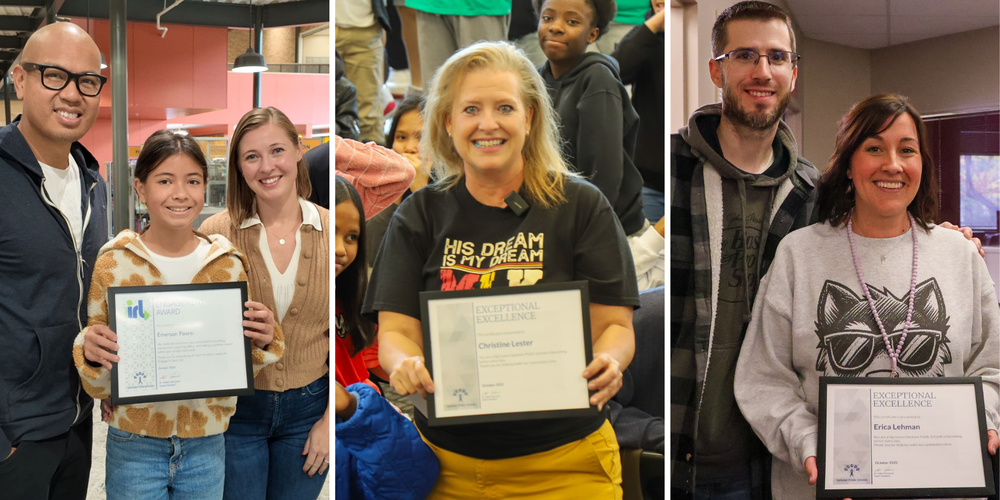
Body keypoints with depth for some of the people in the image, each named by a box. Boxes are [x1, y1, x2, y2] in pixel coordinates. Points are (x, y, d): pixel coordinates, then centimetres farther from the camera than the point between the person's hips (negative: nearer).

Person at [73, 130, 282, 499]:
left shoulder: (230, 265, -2)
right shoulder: (113, 264, -7)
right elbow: (99, 387, -1)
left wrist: (262, 344, -12)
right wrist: (90, 355, -21)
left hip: (207, 445, 2)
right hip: (134, 446, -2)